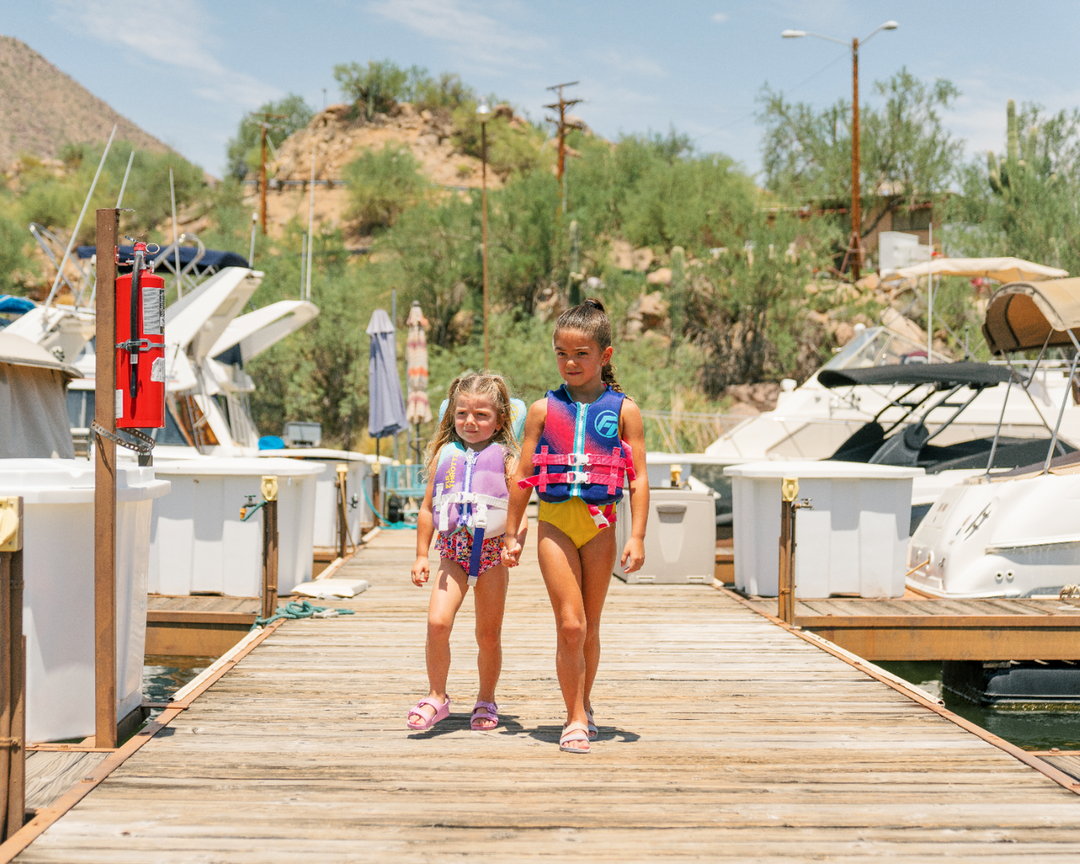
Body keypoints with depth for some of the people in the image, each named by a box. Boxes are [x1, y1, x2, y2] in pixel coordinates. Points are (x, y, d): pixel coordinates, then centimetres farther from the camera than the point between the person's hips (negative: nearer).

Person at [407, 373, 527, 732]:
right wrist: (421, 555, 10)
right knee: (437, 621, -17)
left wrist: (516, 542, -22)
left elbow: (519, 507, -4)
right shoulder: (444, 454, 8)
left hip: (492, 552, -1)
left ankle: (486, 700, 27)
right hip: (452, 551, 1)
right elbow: (428, 508, 13)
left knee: (489, 635, 7)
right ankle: (437, 697, -1)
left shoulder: (505, 458, 1)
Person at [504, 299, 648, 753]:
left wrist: (637, 536, -8)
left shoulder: (623, 409, 3)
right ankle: (576, 718, 2)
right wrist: (511, 535, 9)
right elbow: (523, 476, 9)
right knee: (570, 625, -8)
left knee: (589, 626, 10)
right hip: (555, 522, 0)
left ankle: (583, 707, 29)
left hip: (599, 523, 0)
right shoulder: (543, 409, 5)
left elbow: (638, 478, 0)